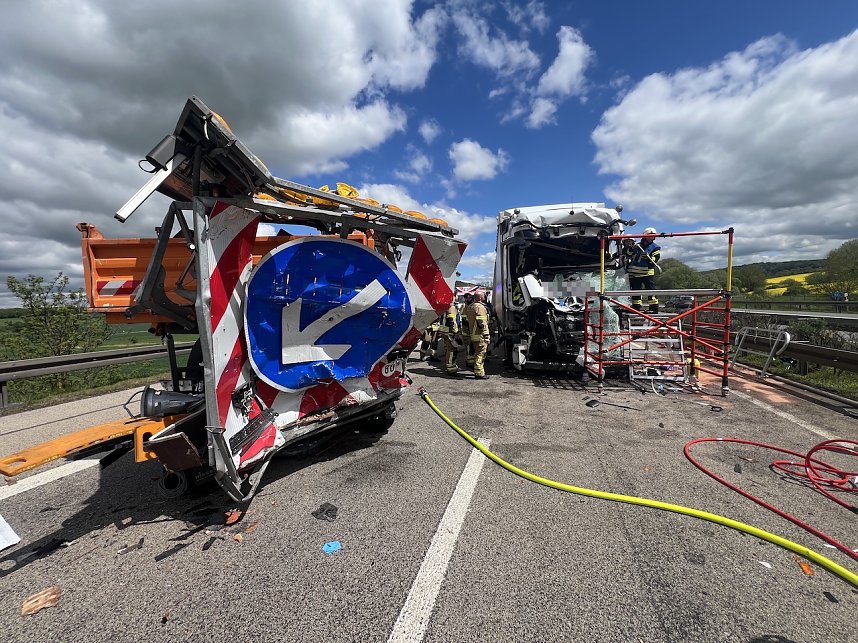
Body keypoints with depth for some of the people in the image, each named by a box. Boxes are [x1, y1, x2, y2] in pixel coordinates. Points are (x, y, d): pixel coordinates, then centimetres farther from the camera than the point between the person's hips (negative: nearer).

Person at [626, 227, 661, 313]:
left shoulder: (655, 247, 5)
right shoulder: (637, 246, 13)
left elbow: (655, 260, -7)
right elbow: (628, 256, 15)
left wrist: (648, 258, -27)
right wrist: (631, 250, -3)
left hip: (648, 273, -3)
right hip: (635, 272, 3)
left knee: (651, 290, -10)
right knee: (635, 291, 7)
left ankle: (654, 309, -6)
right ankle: (636, 308, 16)